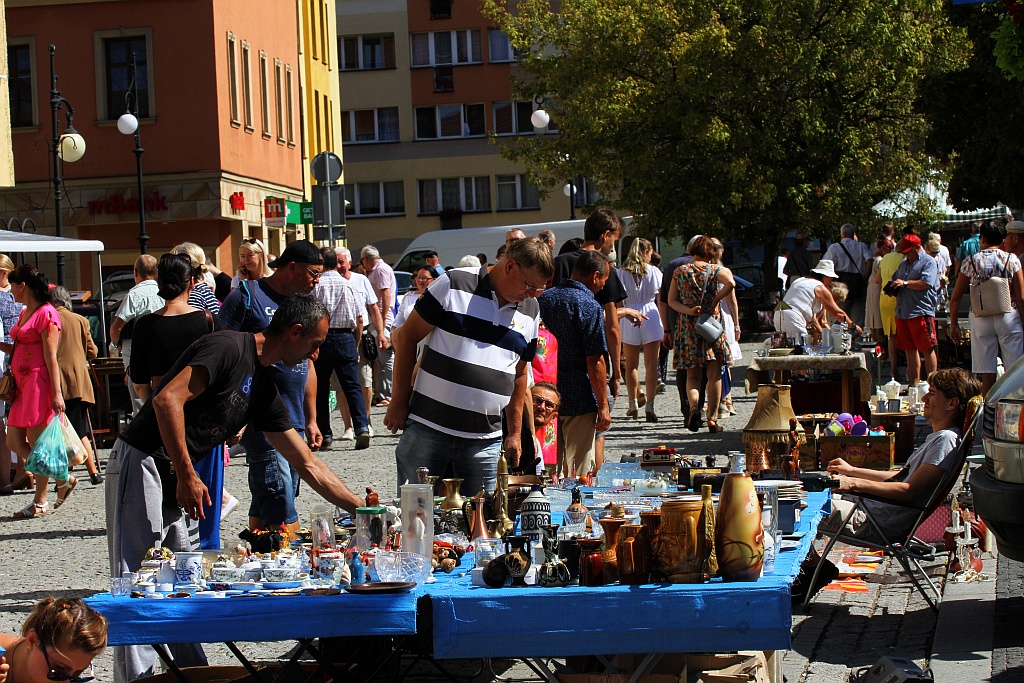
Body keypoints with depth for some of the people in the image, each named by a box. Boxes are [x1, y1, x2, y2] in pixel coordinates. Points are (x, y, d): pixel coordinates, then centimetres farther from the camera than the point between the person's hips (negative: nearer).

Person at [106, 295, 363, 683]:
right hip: (142, 465, -9)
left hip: (178, 479, 9)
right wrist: (187, 478, -22)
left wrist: (362, 509, 16)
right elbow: (168, 399, -24)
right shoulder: (229, 348, -13)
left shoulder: (264, 390, 14)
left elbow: (307, 464, 19)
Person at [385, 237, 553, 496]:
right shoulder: (454, 285, -6)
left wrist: (515, 433, 17)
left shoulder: (530, 311, 10)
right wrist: (399, 403, -3)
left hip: (485, 441, 4)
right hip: (427, 428, -4)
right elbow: (407, 337, -2)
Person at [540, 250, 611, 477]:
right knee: (580, 474, 1)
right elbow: (594, 361, -17)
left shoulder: (543, 299, 8)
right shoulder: (590, 306, -13)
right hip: (579, 400, -6)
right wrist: (603, 405, -11)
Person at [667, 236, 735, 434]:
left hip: (687, 326, 2)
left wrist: (688, 310, -9)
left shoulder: (679, 271, 5)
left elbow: (671, 300, 0)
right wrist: (715, 300, -10)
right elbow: (730, 283, -21)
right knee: (714, 375, 5)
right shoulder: (714, 269, -3)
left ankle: (693, 406, -16)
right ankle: (712, 419, 3)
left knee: (692, 375, 10)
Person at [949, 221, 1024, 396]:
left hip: (980, 318, 1)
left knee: (987, 375, 3)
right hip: (1008, 316, -1)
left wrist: (954, 324, 13)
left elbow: (955, 298, 4)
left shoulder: (971, 261, 2)